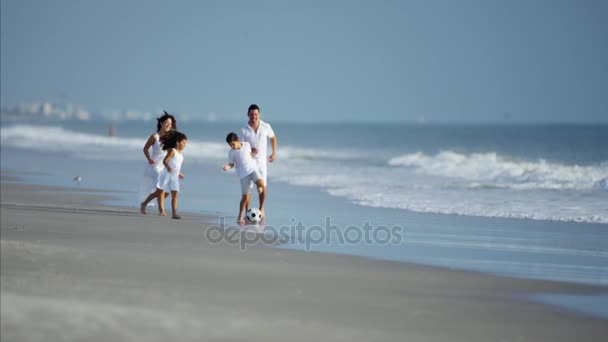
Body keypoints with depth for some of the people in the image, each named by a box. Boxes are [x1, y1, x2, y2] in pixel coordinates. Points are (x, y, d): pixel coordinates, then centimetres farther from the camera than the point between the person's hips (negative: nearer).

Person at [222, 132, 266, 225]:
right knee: (245, 197, -6)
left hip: (253, 169, 1)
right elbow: (231, 164, 0)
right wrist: (228, 167, -17)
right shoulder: (231, 152, -7)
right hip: (243, 174, -1)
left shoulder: (246, 144, -2)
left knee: (262, 186, -26)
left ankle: (261, 208, -8)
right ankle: (240, 216, 17)